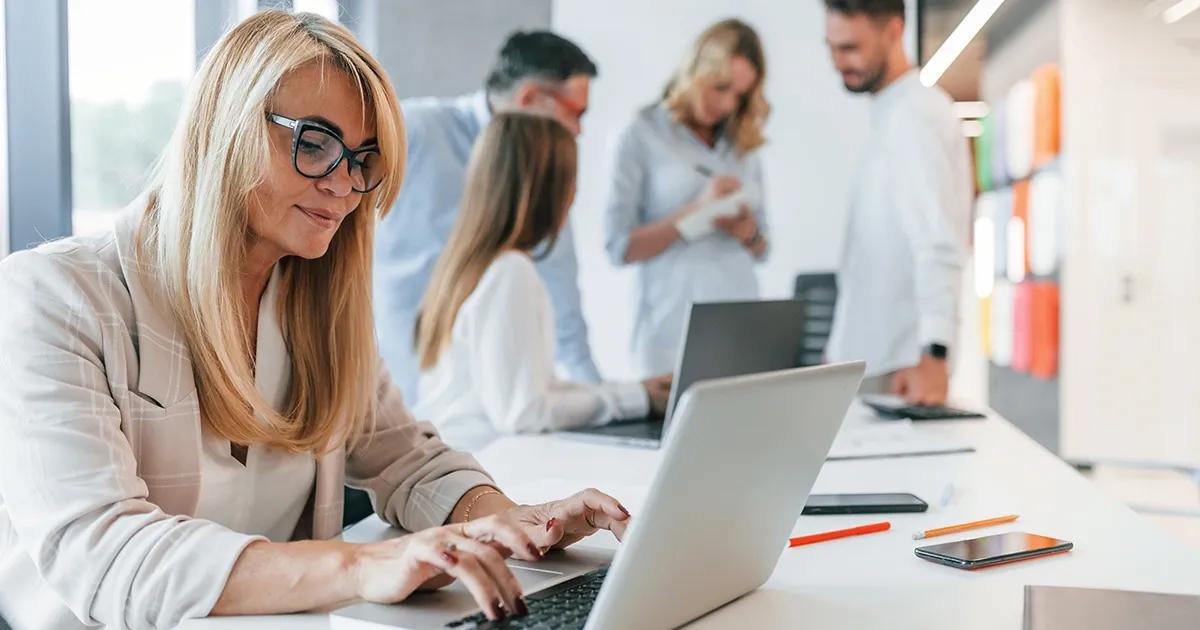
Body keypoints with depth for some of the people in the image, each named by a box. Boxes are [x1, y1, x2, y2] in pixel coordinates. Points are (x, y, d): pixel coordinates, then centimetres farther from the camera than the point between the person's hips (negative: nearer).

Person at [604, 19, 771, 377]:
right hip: (673, 332, -4)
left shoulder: (744, 145, 11)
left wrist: (749, 233, -6)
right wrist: (698, 211, -16)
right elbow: (619, 247, -8)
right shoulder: (643, 135, -3)